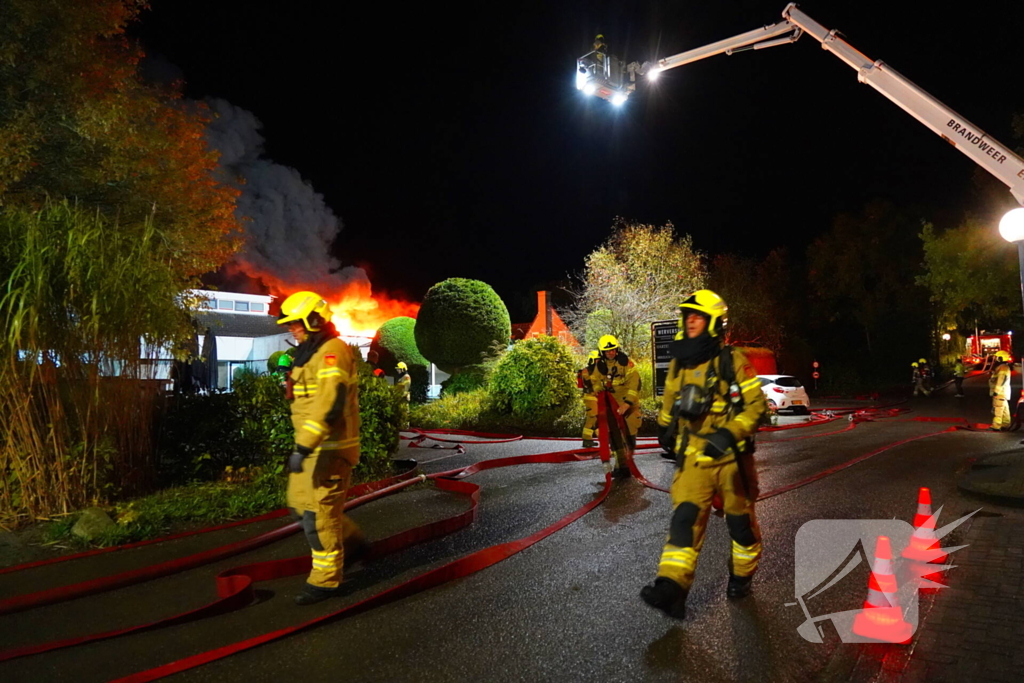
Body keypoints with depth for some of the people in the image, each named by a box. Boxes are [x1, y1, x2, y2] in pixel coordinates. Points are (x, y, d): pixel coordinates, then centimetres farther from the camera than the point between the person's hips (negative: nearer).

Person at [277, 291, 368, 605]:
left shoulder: (332, 352, -18)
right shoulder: (310, 355, 15)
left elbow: (328, 404, -30)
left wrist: (303, 447, -34)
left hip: (331, 448, -10)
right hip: (314, 446, 10)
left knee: (319, 511, -5)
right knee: (300, 503, 18)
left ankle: (325, 580, 8)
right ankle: (353, 541, 33)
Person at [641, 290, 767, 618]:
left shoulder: (732, 362, -9)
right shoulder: (679, 364, 8)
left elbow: (757, 403, -12)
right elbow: (669, 403, 24)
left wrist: (730, 434, -22)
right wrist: (664, 429, 18)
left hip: (730, 458, -3)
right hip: (693, 459, 4)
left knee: (740, 520, 13)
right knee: (684, 520, -9)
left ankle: (742, 576, 35)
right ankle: (671, 589, -14)